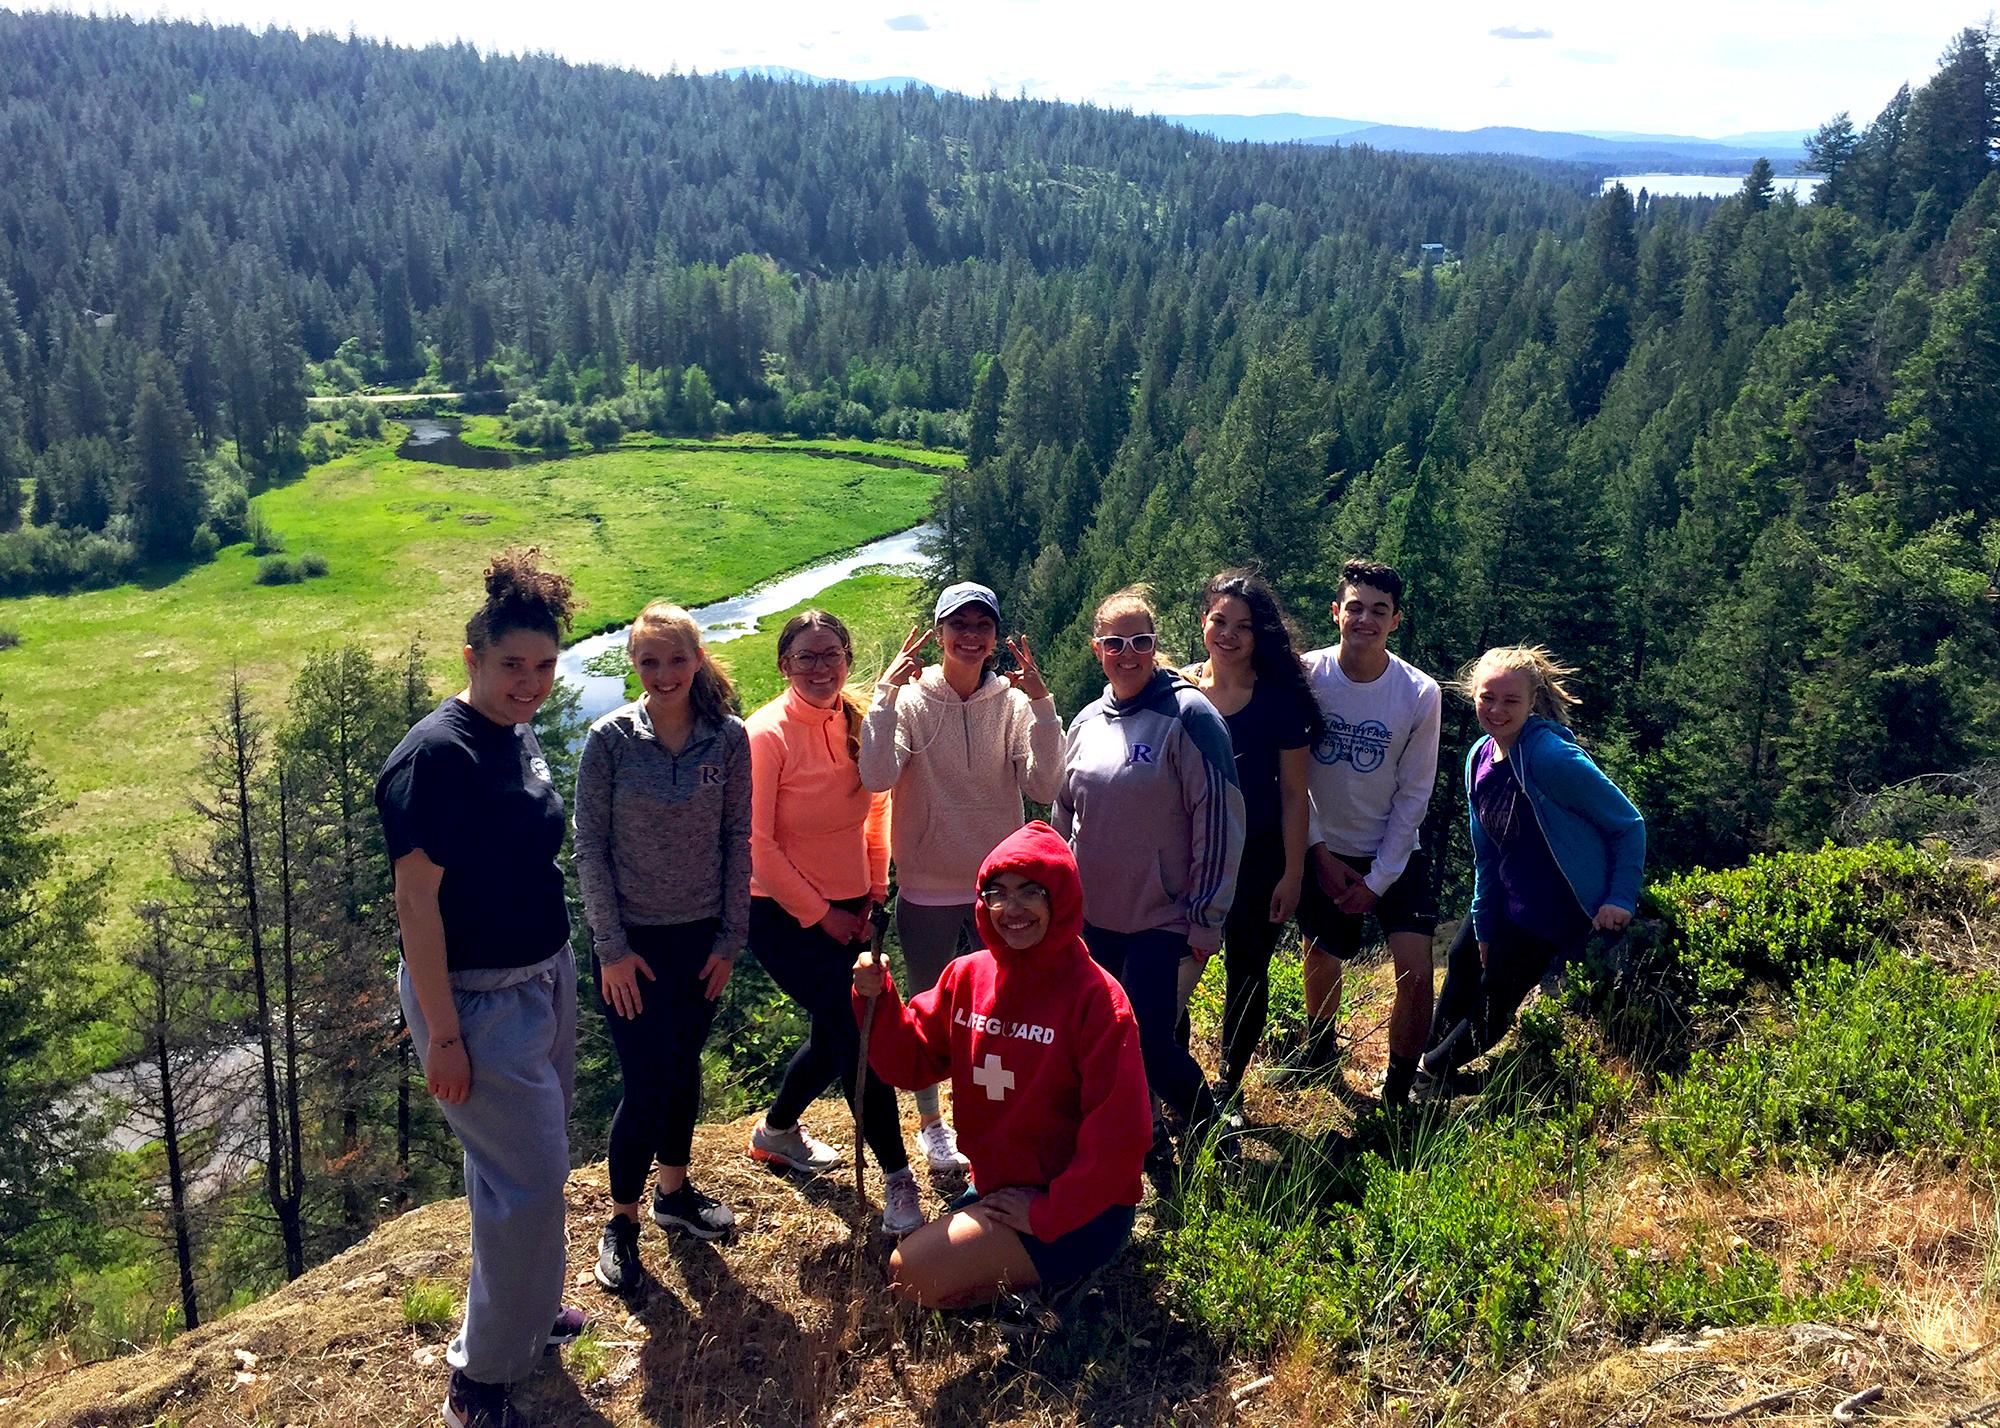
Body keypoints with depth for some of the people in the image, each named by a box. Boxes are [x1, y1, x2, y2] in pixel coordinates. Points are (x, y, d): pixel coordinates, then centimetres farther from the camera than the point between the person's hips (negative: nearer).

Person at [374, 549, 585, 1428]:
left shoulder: (519, 738, 4)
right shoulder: (437, 754, -21)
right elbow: (416, 900, -21)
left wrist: (560, 971, 15)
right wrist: (443, 1035, -20)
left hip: (543, 981, 8)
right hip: (476, 998, -8)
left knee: (523, 1163, 20)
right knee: (530, 1177, -2)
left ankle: (522, 1306, 41)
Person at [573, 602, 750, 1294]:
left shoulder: (728, 737, -5)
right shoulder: (610, 739, -11)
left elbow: (737, 840, 1)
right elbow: (589, 849, -8)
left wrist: (731, 937, 0)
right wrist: (612, 947, -9)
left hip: (702, 936, 3)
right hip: (633, 939, -3)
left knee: (685, 1066, 16)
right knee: (647, 1082, -3)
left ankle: (674, 1190, 38)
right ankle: (621, 1220, 18)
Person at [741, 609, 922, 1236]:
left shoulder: (858, 723, 1)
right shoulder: (767, 733, -15)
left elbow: (875, 807, 13)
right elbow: (757, 842, -16)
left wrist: (875, 891, 6)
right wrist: (818, 912, -12)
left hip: (848, 909, 6)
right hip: (786, 916, -6)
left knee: (836, 1033, 17)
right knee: (858, 1036, -8)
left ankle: (776, 1131, 43)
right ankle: (896, 1177, 6)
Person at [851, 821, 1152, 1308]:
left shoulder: (1095, 997, -20)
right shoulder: (967, 976, 0)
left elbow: (1117, 1134, -22)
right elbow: (911, 1062, 2)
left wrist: (1048, 1213, -19)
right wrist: (877, 1001, -14)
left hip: (1075, 1209, -7)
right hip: (994, 1189, 7)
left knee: (912, 1278, -14)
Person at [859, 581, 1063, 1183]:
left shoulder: (1014, 702, -5)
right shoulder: (910, 699, -10)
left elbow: (1043, 785, -16)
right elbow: (877, 777, -24)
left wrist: (1040, 703, -24)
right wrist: (886, 693, -27)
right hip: (927, 889, -1)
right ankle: (930, 1121, 36)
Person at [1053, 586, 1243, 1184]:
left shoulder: (1189, 716, -12)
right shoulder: (1087, 722, 7)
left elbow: (1218, 820, -13)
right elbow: (1064, 816, 17)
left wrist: (1206, 919, -12)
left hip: (1161, 919, -6)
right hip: (1093, 916, 6)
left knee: (1150, 1041, -9)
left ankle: (1207, 1131, 19)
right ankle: (1146, 1145, 31)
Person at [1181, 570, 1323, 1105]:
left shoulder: (1279, 697, -9)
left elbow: (1294, 793, -4)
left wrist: (1292, 874, -6)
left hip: (1257, 859, -1)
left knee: (1246, 975, 13)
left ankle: (1228, 1087, 32)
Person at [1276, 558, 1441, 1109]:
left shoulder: (1420, 694, -14)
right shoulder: (1306, 675, -13)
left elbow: (1413, 795, -7)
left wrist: (1378, 879, -9)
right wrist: (1319, 854, -8)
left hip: (1394, 855, -1)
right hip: (1324, 849, 1)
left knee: (1416, 973, -11)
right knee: (1321, 962, 13)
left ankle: (1398, 1092, 9)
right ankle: (1320, 1049, 44)